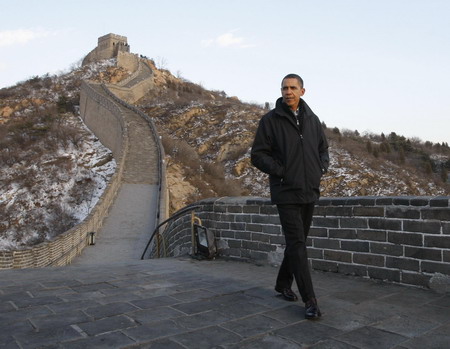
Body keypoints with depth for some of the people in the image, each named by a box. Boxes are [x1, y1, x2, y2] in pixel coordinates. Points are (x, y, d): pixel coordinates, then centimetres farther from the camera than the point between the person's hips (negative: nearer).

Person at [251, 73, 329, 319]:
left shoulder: (312, 119, 10)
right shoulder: (270, 120, -4)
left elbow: (323, 148, 22)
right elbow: (258, 155, -5)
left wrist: (322, 168, 4)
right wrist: (280, 171, -15)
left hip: (309, 192, 6)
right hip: (286, 193, -5)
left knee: (297, 242, 14)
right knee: (297, 244, -9)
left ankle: (283, 284, 33)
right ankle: (310, 301, -3)